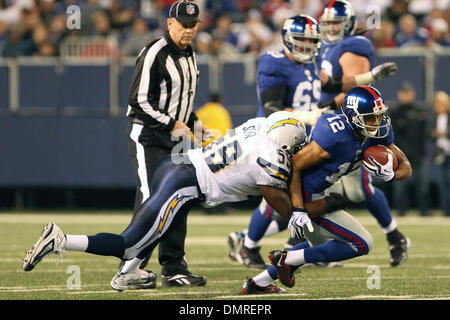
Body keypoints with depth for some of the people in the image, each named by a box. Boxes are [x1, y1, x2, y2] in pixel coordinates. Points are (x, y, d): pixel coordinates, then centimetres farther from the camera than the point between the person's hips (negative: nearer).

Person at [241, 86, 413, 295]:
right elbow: (294, 166, -23)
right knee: (361, 244, -6)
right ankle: (288, 260, -3)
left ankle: (258, 283, 38)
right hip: (306, 198, -9)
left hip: (317, 195, 9)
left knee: (321, 243, 31)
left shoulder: (378, 134, -5)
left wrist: (389, 175, -20)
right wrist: (297, 210, -26)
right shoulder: (335, 136, -30)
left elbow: (405, 167, 4)